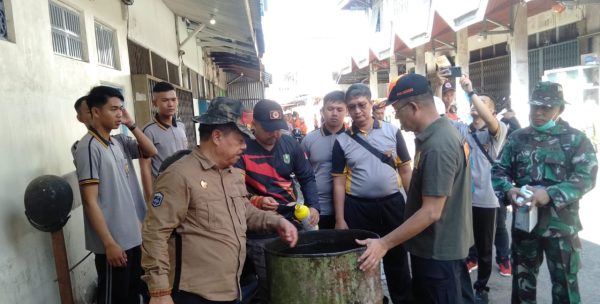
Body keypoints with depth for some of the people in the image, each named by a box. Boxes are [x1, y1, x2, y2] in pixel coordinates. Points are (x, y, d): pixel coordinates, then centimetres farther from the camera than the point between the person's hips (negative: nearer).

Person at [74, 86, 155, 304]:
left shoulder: (115, 143, 7)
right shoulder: (89, 147, -17)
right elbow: (90, 202, -20)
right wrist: (109, 243, -20)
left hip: (131, 237, 8)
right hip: (113, 242, -8)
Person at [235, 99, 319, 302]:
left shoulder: (290, 144, 2)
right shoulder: (242, 149, -11)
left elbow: (307, 178, 7)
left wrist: (313, 206, -7)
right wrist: (255, 201, -29)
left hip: (292, 221, 4)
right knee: (269, 285, 9)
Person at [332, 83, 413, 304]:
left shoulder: (392, 131, -1)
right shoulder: (342, 141, -1)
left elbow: (405, 170, 2)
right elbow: (339, 183, -1)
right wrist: (339, 219, -3)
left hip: (392, 204, 1)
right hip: (358, 209, 0)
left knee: (397, 261, 15)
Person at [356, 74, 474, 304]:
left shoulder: (437, 146, -28)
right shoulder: (443, 131, 4)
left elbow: (431, 212, -29)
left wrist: (384, 244, -25)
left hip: (438, 249, -9)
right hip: (448, 244, 9)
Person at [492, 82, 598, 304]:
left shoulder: (576, 139, -4)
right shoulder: (517, 138, 5)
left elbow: (586, 177, -13)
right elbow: (499, 169, 4)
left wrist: (550, 194, -26)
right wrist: (508, 190, -17)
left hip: (561, 224, -3)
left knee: (564, 282, 11)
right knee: (522, 278, 18)